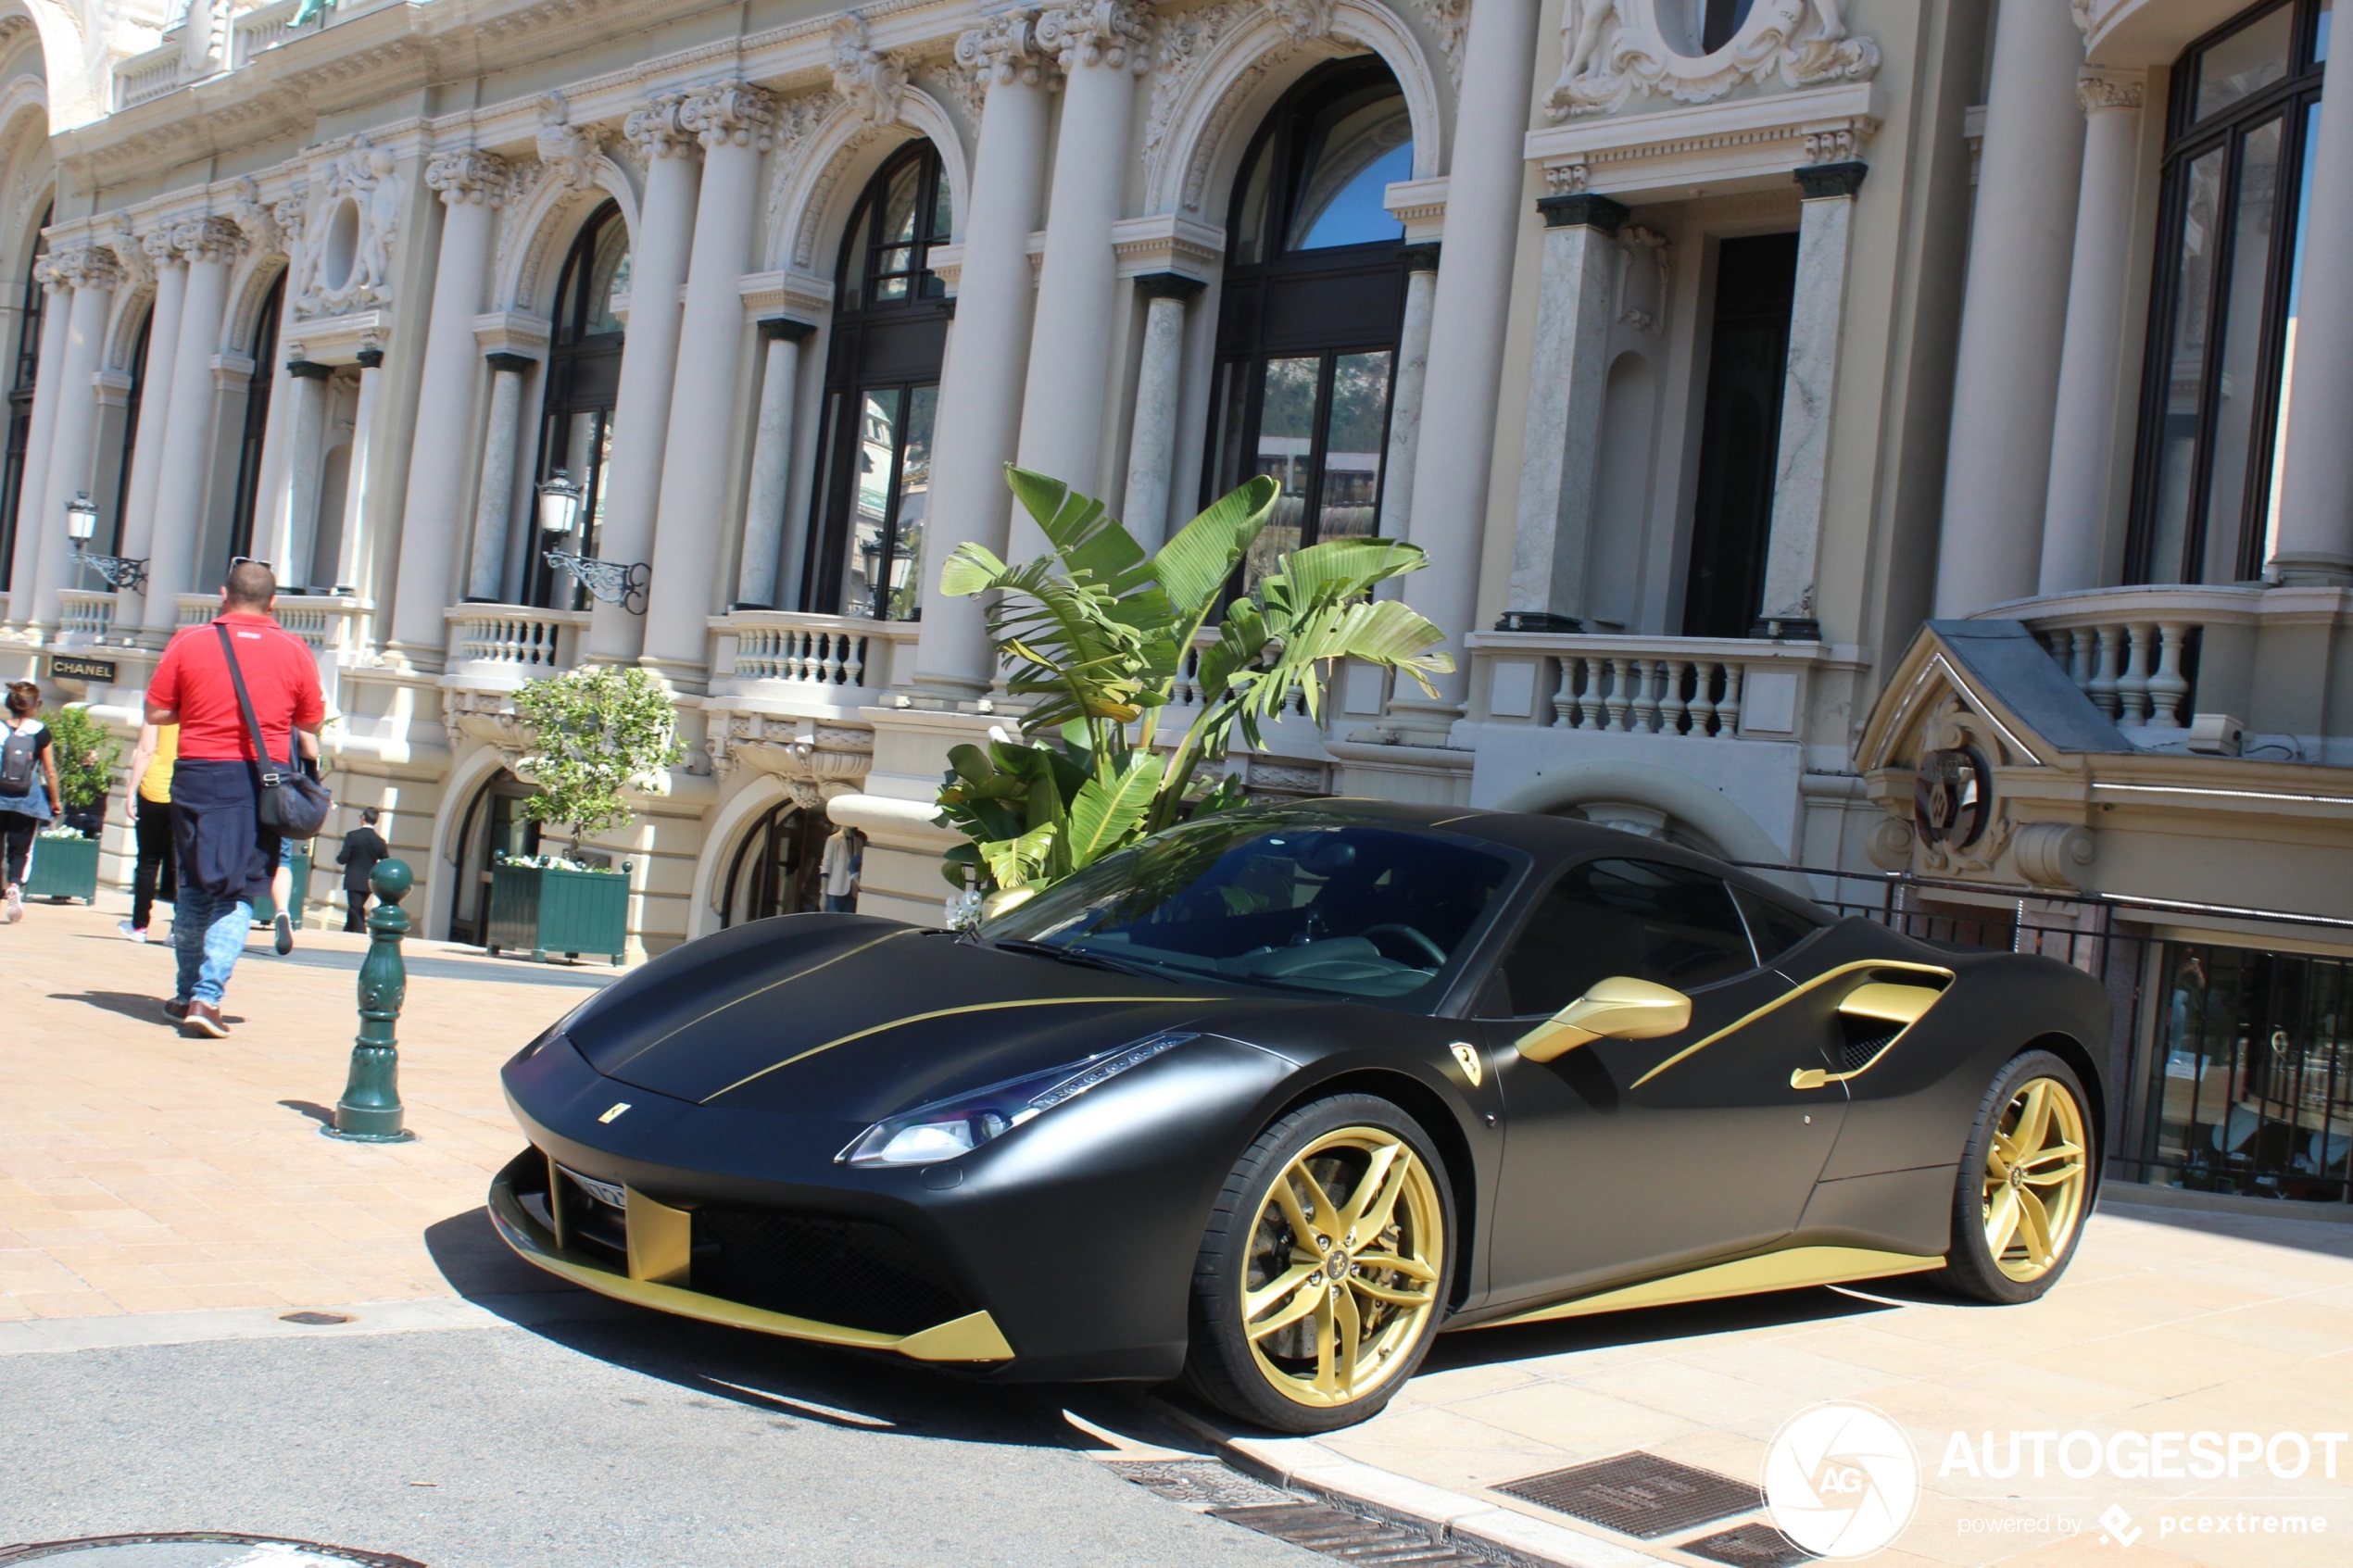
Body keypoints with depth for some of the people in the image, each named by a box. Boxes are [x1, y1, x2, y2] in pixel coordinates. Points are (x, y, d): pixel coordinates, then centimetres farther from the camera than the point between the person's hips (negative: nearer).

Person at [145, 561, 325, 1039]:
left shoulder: (189, 643, -1)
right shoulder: (294, 652, 1)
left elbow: (156, 712, 2)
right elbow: (310, 726, 7)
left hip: (198, 772, 1)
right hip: (262, 779, -1)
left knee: (194, 887, 15)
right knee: (238, 893, 3)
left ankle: (187, 994, 22)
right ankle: (208, 997, -9)